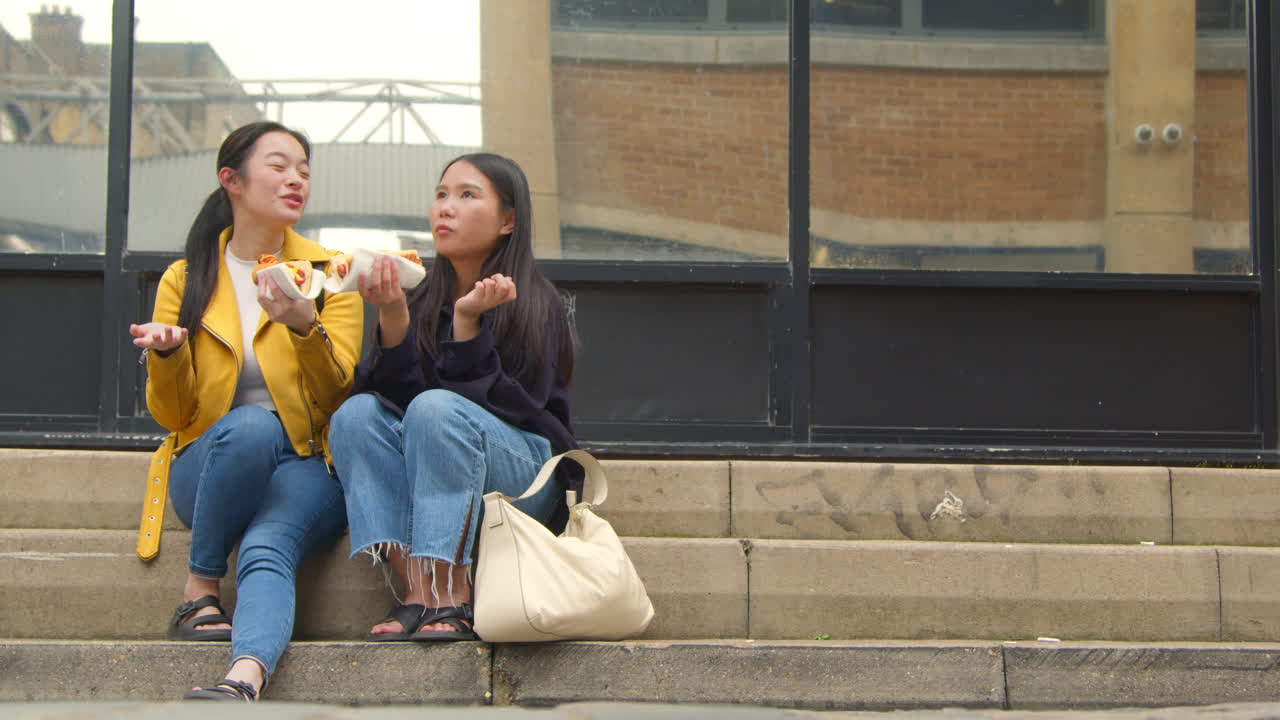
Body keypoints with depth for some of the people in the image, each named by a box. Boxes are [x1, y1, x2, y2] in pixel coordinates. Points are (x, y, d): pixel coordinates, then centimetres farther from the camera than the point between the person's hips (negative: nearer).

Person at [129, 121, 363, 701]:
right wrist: (166, 354, -13)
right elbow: (172, 415, 8)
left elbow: (339, 397, -2)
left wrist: (305, 328, -21)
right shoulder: (185, 280, 11)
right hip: (207, 468, 1)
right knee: (250, 425, -35)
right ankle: (199, 594, -22)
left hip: (307, 469, 0)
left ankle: (245, 678, -59)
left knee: (270, 547, -35)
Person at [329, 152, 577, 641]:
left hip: (526, 482, -4)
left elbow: (509, 408, -16)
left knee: (437, 407, -30)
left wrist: (468, 322, -24)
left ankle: (450, 594, -32)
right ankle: (417, 592, -31)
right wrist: (391, 316, -21)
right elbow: (396, 393, -6)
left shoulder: (535, 304, -6)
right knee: (356, 412, -21)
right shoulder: (424, 301, 6)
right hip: (425, 489, 5)